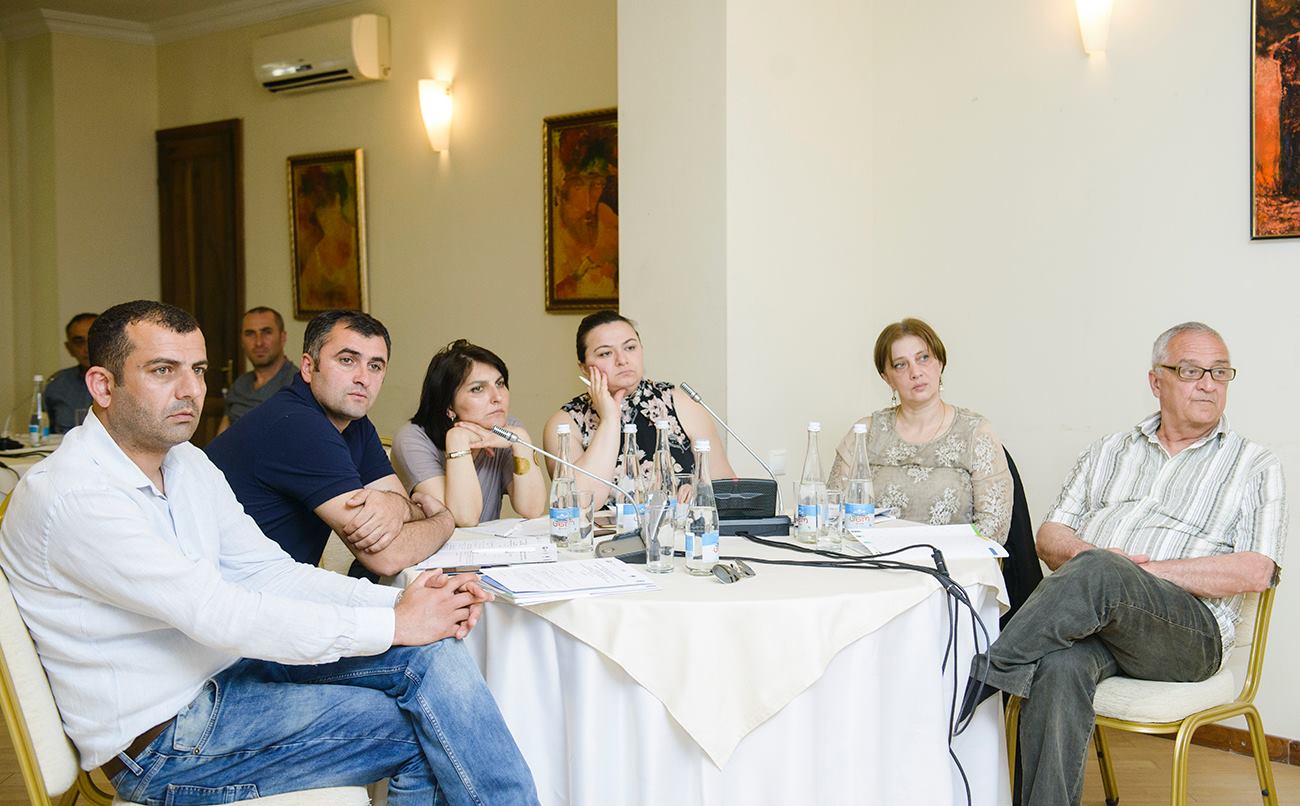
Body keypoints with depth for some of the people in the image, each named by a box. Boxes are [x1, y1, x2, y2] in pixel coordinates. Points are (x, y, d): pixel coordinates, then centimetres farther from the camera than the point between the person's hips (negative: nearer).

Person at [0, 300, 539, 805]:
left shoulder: (187, 463, 7)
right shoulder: (73, 497, -21)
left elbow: (267, 572, 5)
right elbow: (219, 614, -26)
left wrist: (397, 600, -12)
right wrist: (395, 625, -23)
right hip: (161, 744, -7)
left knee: (432, 652, -12)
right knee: (424, 727, -16)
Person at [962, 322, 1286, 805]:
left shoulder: (1256, 468, 13)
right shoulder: (1108, 453, 24)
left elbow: (1256, 571, -2)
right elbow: (1049, 537, 18)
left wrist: (1140, 572, -9)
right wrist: (1084, 555, -7)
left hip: (1189, 628, -3)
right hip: (1088, 617, 3)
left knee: (1098, 574, -36)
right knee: (1058, 667, -35)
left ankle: (985, 676, -26)